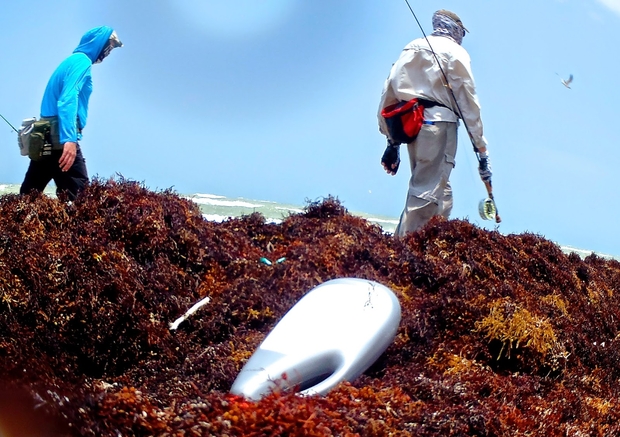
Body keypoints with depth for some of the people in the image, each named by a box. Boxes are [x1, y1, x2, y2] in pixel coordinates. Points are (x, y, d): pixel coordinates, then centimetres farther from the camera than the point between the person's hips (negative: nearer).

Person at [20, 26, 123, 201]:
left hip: (45, 136, 10)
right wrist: (69, 139, -31)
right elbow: (68, 100, -20)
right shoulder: (82, 61, -6)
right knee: (76, 196, -13)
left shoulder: (72, 60, 23)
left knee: (29, 196, 9)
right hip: (61, 137, -10)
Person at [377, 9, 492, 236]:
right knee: (427, 193, -11)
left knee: (441, 191, 17)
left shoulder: (410, 49, 20)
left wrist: (392, 141, 18)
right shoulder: (455, 52, 3)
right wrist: (481, 147, 0)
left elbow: (388, 94, 15)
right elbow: (468, 102, -2)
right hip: (438, 123, -7)